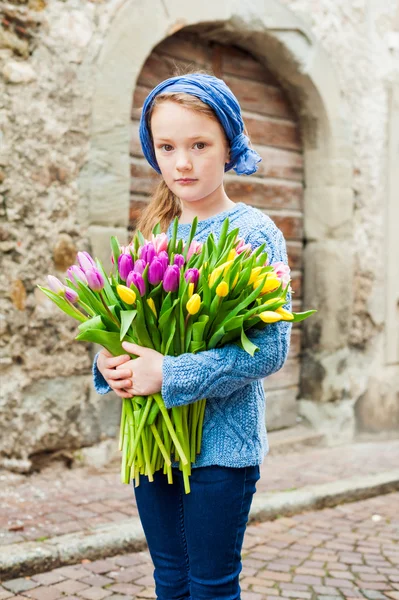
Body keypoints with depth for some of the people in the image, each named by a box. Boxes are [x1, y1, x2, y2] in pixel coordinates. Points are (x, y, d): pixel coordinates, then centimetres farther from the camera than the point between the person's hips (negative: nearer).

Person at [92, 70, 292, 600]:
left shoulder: (254, 232, -11)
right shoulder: (151, 234, 6)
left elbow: (271, 348, -18)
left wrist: (168, 375, -23)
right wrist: (108, 362, -9)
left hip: (222, 442, -5)